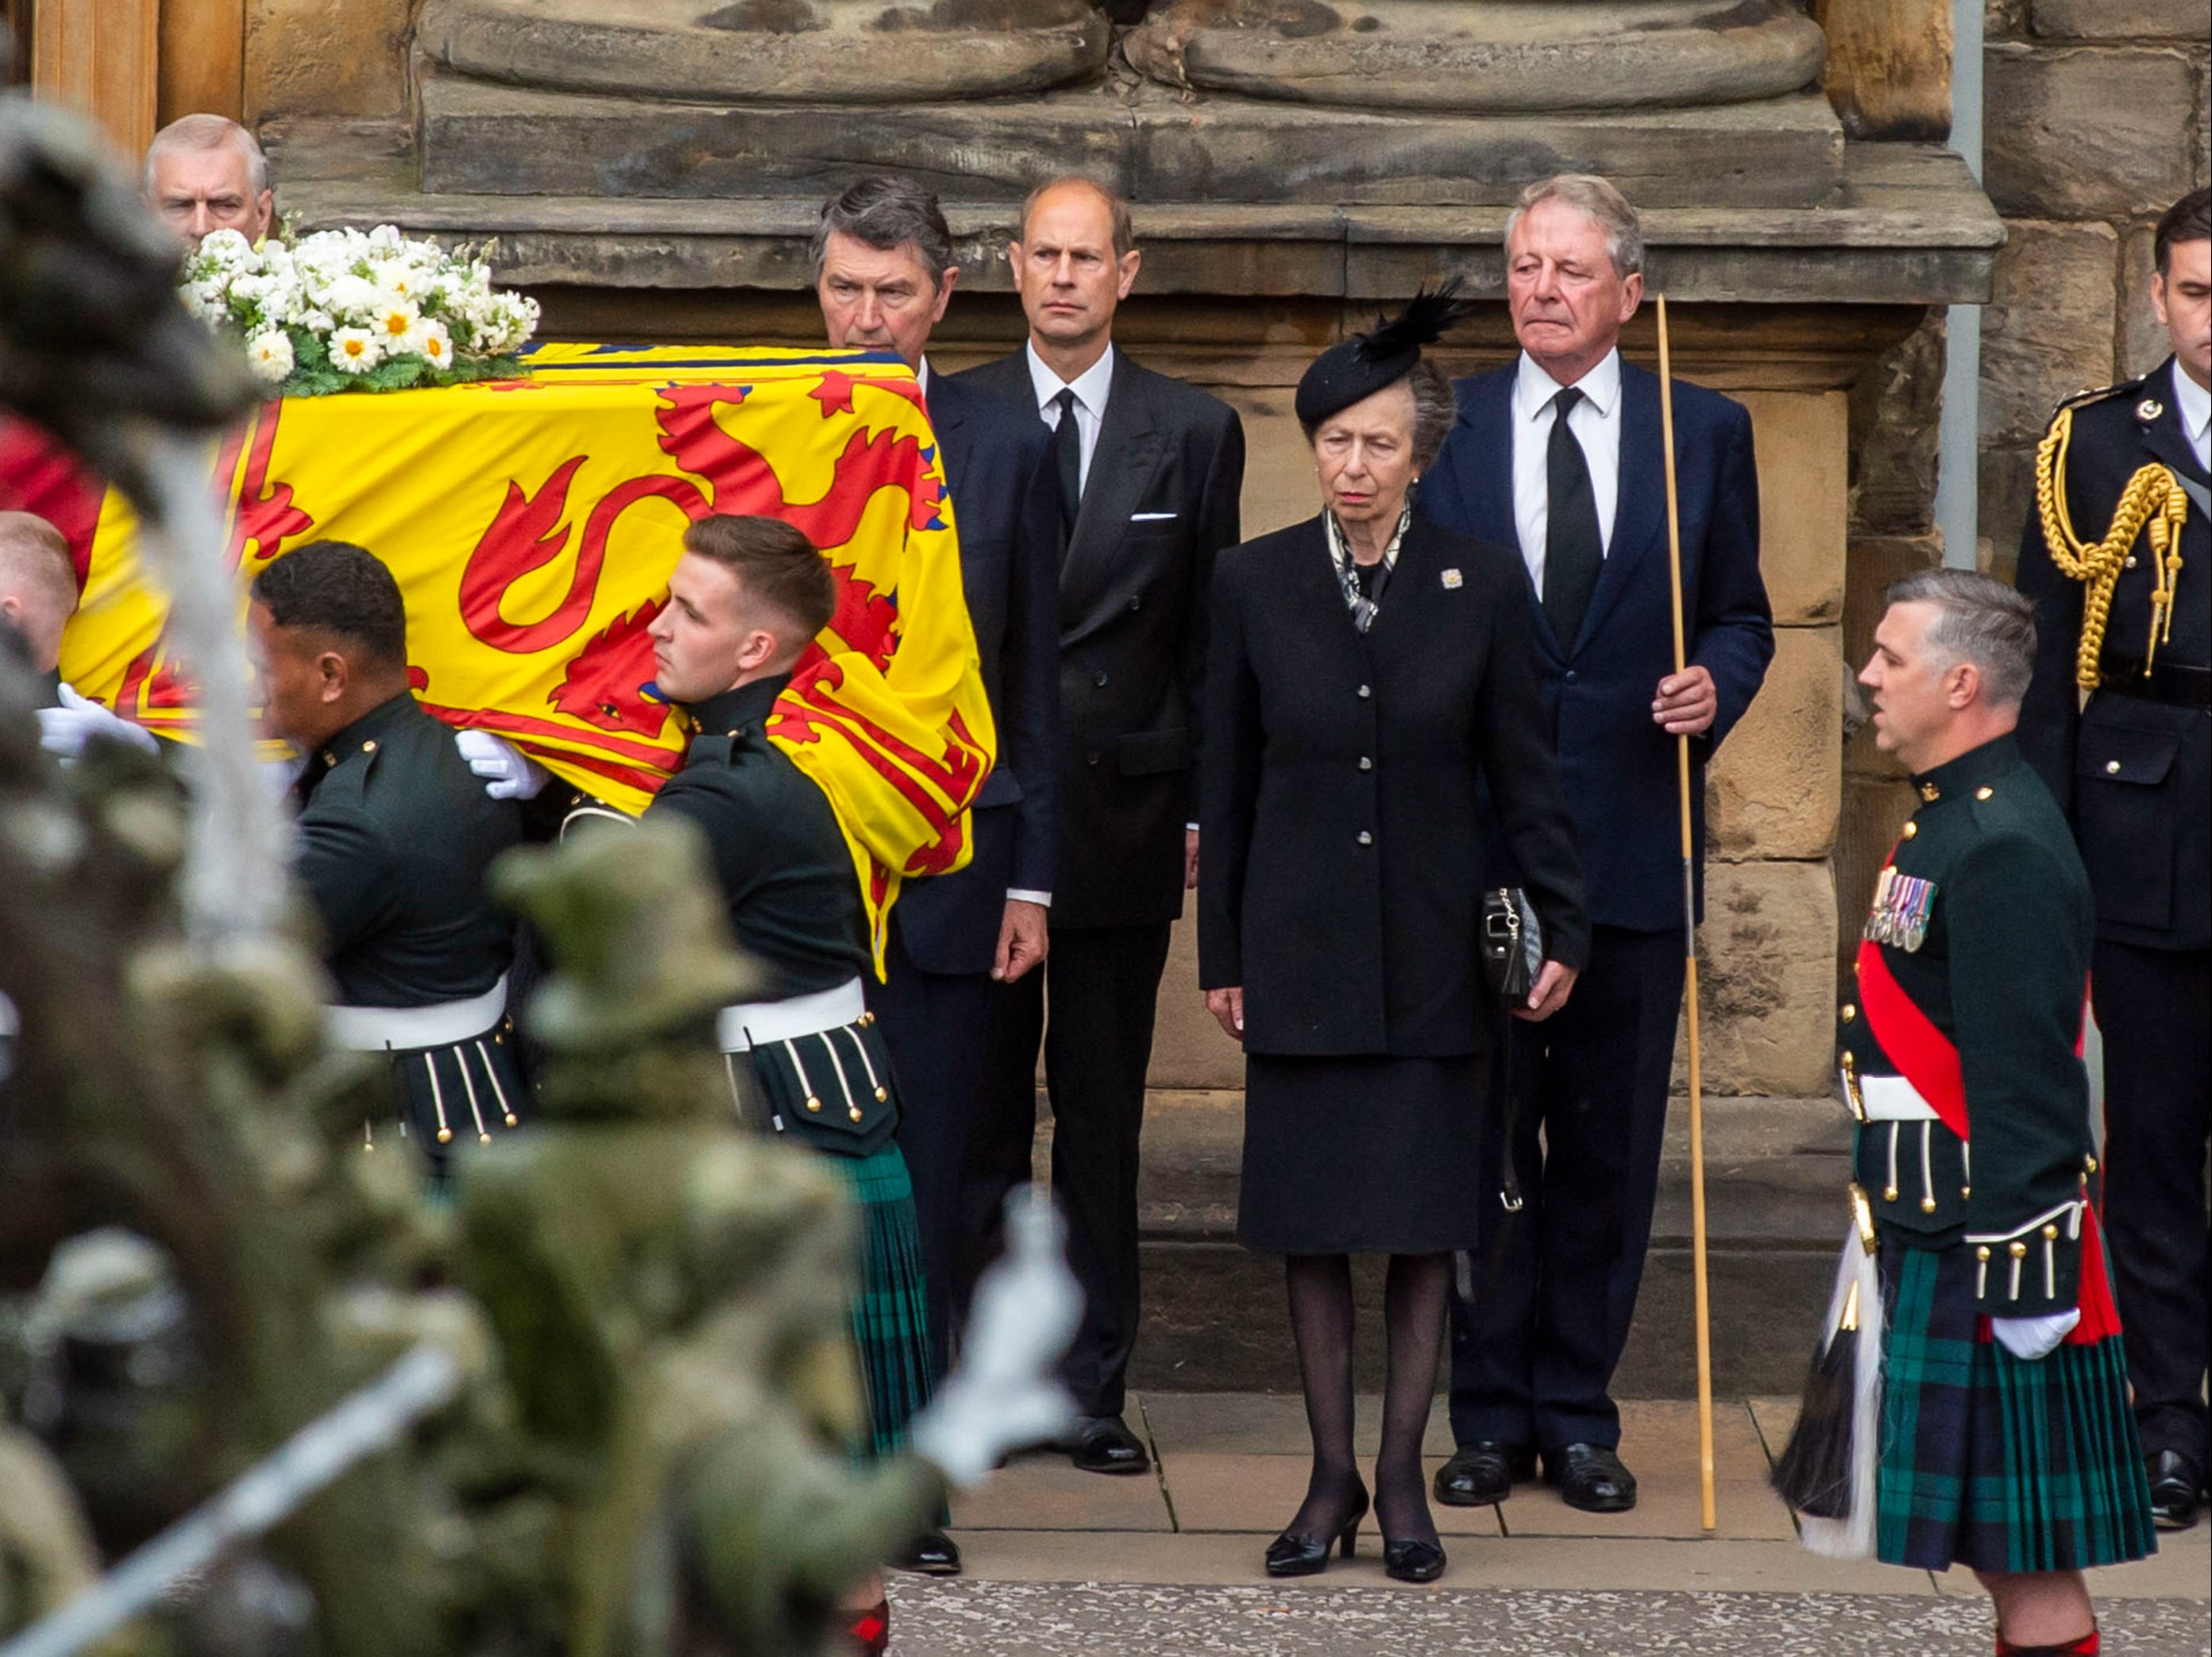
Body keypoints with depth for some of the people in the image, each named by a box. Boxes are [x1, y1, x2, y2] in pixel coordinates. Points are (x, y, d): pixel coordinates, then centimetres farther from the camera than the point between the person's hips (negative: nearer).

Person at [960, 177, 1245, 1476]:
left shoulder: (1195, 433, 6)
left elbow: (1212, 638, 7)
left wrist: (1206, 811, 2)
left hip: (1122, 817, 1)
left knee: (1105, 1113, 5)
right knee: (978, 1107, 3)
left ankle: (1095, 1383, 10)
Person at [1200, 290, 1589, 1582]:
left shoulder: (1481, 582, -2)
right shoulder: (1255, 581, 1)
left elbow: (1524, 769, 2)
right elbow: (1230, 780, 5)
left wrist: (1564, 926, -3)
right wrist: (1221, 954, 5)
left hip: (1432, 943, -1)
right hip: (1301, 941, 1)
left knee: (1426, 1211, 1)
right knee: (1311, 1216, 3)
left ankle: (1404, 1478, 10)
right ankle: (1332, 1476, 12)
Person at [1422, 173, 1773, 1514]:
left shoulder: (1705, 434, 6)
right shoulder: (1445, 428, 6)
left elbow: (1741, 614, 11)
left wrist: (1717, 683, -10)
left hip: (1632, 841, 0)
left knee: (1610, 1141, 5)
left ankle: (1578, 1412, 14)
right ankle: (1490, 1412, 11)